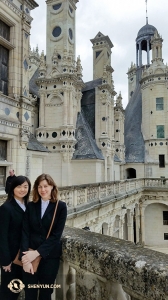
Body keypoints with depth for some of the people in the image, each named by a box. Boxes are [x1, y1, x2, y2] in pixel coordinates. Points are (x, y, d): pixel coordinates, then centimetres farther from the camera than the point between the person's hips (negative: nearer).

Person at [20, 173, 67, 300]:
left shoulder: (61, 206, -6)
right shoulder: (31, 206, 1)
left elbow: (56, 235, -11)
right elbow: (25, 232, -5)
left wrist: (37, 252, -17)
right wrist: (26, 257, -15)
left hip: (50, 256, -1)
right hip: (30, 255, 2)